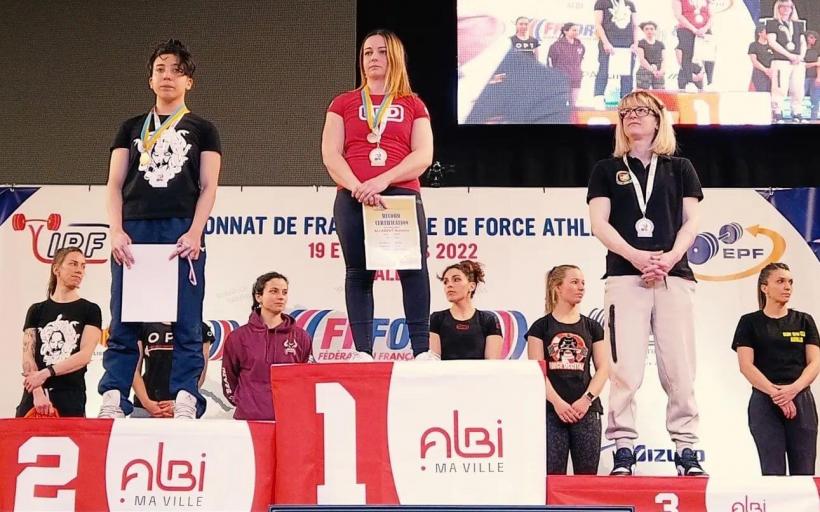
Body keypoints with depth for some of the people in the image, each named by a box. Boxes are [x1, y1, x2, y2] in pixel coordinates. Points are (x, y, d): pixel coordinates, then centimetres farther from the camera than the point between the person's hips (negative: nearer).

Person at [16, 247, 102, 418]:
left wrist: (46, 373, -15)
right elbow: (28, 355, 3)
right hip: (34, 396, 2)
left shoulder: (90, 310, 8)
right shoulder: (37, 310, 13)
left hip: (71, 398, -2)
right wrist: (38, 392, -12)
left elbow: (85, 355, -5)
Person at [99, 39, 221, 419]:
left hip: (182, 233, -2)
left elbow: (208, 187, 6)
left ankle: (185, 402, -7)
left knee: (186, 323, -6)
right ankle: (113, 401, -7)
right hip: (134, 232, 2)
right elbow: (115, 184, 12)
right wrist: (116, 231, -3)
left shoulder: (201, 130, 15)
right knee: (123, 322, -4)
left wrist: (194, 233, -9)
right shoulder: (132, 128, 20)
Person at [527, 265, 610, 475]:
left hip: (586, 409, 2)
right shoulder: (541, 326, 6)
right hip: (551, 410, -2)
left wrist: (587, 399, -7)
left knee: (587, 475, -2)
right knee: (552, 476, -9)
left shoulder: (592, 327, 13)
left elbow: (603, 369, 7)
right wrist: (557, 402, -12)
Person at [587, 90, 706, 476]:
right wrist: (636, 256, -13)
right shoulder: (607, 169, 15)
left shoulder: (680, 168, 17)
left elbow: (691, 221, 9)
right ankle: (623, 451, -6)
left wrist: (670, 257, -11)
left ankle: (686, 450, 1)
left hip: (674, 276, 1)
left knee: (679, 370, -3)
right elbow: (599, 223, 4)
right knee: (625, 369, -8)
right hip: (625, 277, -1)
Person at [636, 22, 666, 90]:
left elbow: (663, 60, 7)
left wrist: (662, 70, -14)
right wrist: (652, 70, -21)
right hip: (644, 71, -4)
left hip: (659, 74, 4)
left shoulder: (660, 44, 14)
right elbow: (641, 59, -9)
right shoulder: (641, 44, 2)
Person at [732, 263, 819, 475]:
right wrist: (775, 393, -15)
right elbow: (746, 366, -3)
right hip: (765, 403, -2)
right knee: (773, 473, -7)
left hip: (801, 401, 2)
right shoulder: (750, 322, 6)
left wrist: (793, 389, -14)